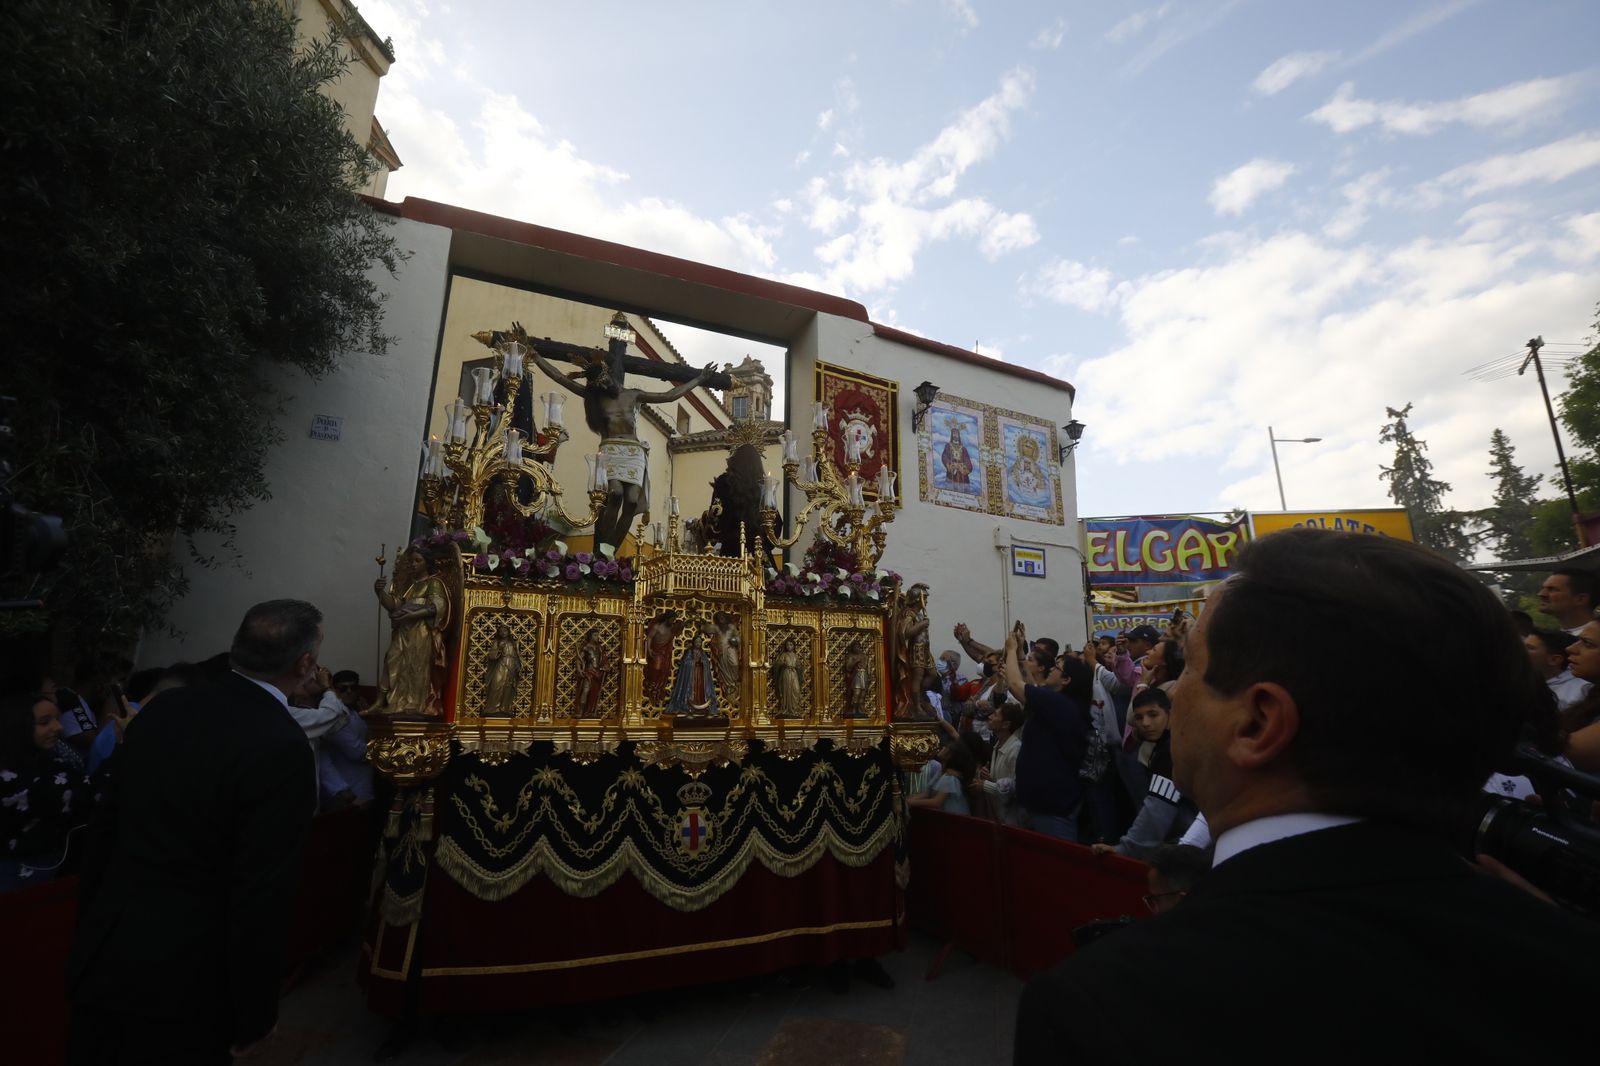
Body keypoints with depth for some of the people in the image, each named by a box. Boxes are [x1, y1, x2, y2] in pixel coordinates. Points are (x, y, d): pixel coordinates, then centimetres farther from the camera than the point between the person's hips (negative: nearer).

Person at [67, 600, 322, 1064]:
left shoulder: (163, 708, -5)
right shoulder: (282, 747, -26)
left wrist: (90, 931, 20)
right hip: (180, 983, -6)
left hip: (102, 958, 6)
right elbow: (261, 896, -22)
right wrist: (254, 1015, -7)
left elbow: (102, 829, 5)